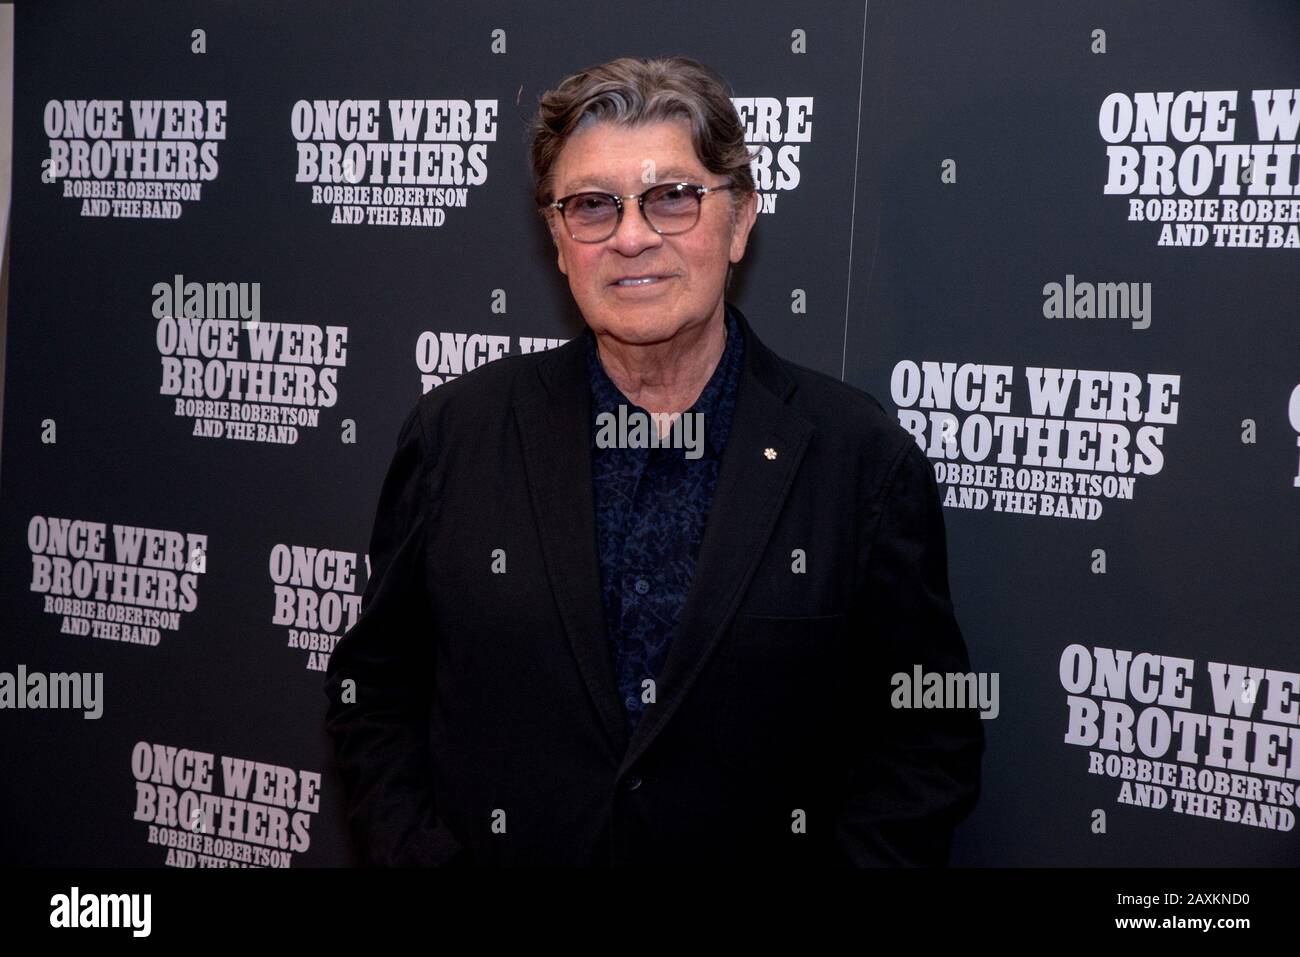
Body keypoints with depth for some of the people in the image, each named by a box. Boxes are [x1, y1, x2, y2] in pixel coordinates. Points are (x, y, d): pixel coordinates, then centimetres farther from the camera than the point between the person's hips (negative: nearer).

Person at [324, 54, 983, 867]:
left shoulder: (867, 460, -11)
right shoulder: (453, 435, -6)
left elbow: (929, 740, -7)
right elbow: (375, 694, 0)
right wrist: (419, 851, -11)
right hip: (495, 847, 1)